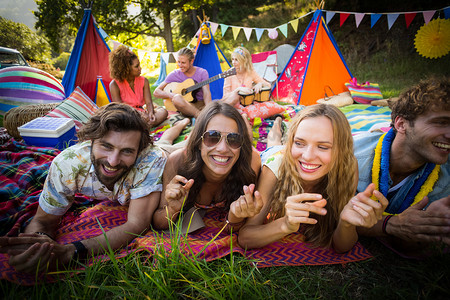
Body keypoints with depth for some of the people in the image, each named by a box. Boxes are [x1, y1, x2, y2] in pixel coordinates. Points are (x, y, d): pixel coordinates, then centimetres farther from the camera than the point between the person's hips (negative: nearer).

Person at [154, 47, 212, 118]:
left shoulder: (202, 72, 1)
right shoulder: (174, 74, 4)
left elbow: (206, 93, -12)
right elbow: (156, 92, 4)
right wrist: (170, 95, -18)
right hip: (184, 107, 1)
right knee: (177, 98, -36)